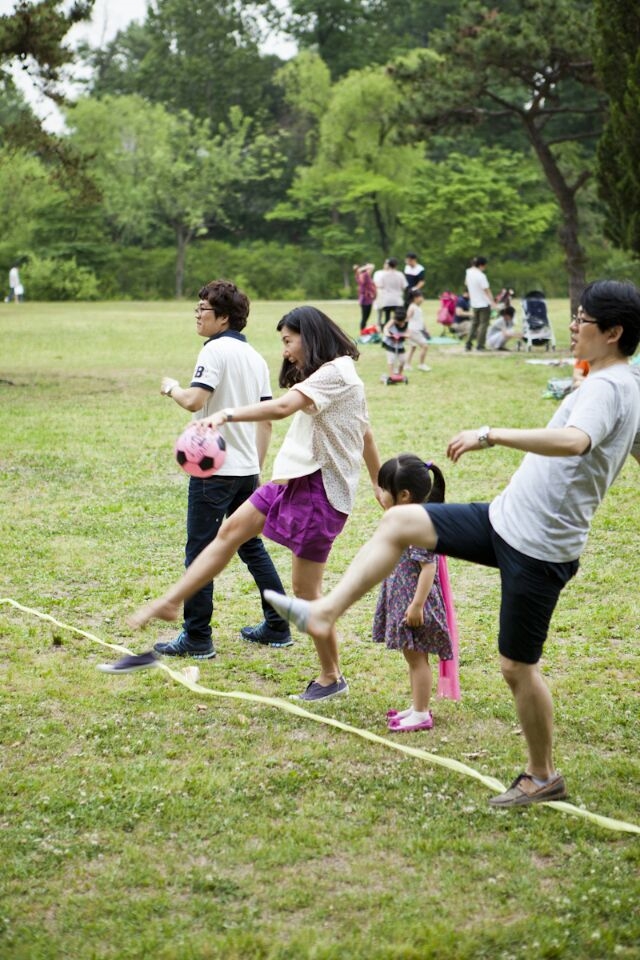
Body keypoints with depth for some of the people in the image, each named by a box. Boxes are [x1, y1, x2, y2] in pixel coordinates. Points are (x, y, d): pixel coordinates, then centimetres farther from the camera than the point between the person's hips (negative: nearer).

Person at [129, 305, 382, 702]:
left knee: (306, 587, -3)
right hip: (298, 478, 10)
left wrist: (227, 415, -41)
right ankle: (171, 601, 10)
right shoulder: (335, 375, 17)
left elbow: (282, 407, -32)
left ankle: (332, 678, 11)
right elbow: (364, 433, 22)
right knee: (232, 529, 6)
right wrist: (380, 482, 28)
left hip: (321, 489, -10)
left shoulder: (335, 373, -16)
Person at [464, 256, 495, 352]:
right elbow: (487, 290, -19)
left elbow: (466, 283, 20)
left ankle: (468, 344, 12)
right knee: (483, 324, 2)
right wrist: (493, 302, -17)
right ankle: (480, 345, 2)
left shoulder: (468, 272, 0)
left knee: (474, 323, 17)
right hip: (484, 304, -7)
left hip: (474, 304, 7)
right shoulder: (481, 276, -21)